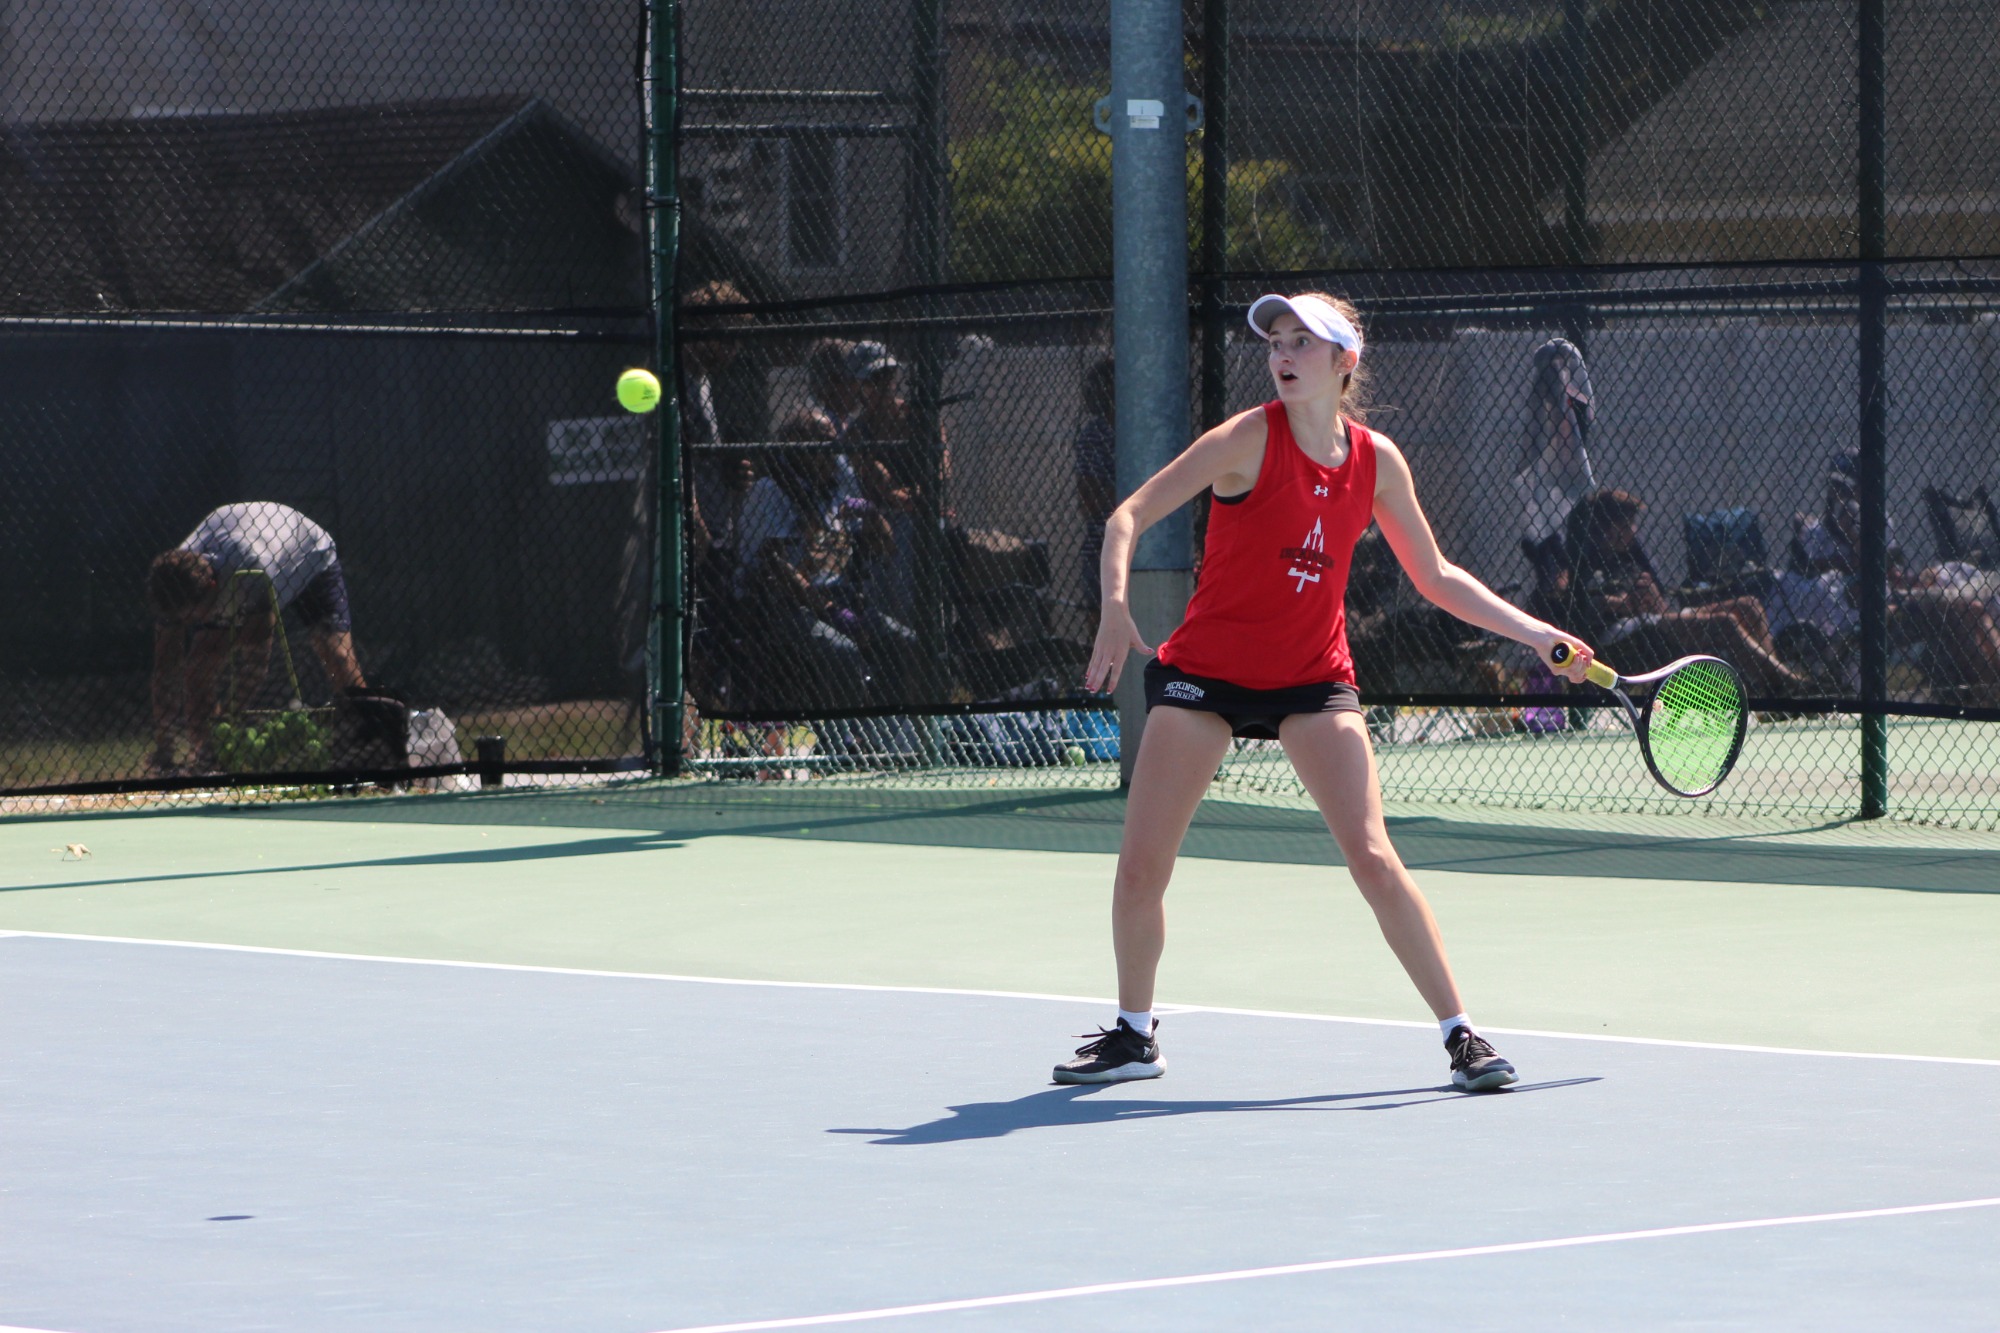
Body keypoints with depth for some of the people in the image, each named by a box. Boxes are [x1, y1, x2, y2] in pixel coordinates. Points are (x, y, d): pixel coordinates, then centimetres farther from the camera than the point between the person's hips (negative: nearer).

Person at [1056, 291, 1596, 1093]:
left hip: (1313, 680, 1)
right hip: (1205, 670, -1)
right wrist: (1116, 610, -29)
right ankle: (1134, 1034, 20)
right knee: (1140, 869, -3)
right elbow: (1127, 519, -12)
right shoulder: (1250, 440, -11)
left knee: (1374, 860, -12)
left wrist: (1540, 637, 7)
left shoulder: (1376, 461, 0)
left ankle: (1460, 1035, -3)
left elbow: (1436, 577, 12)